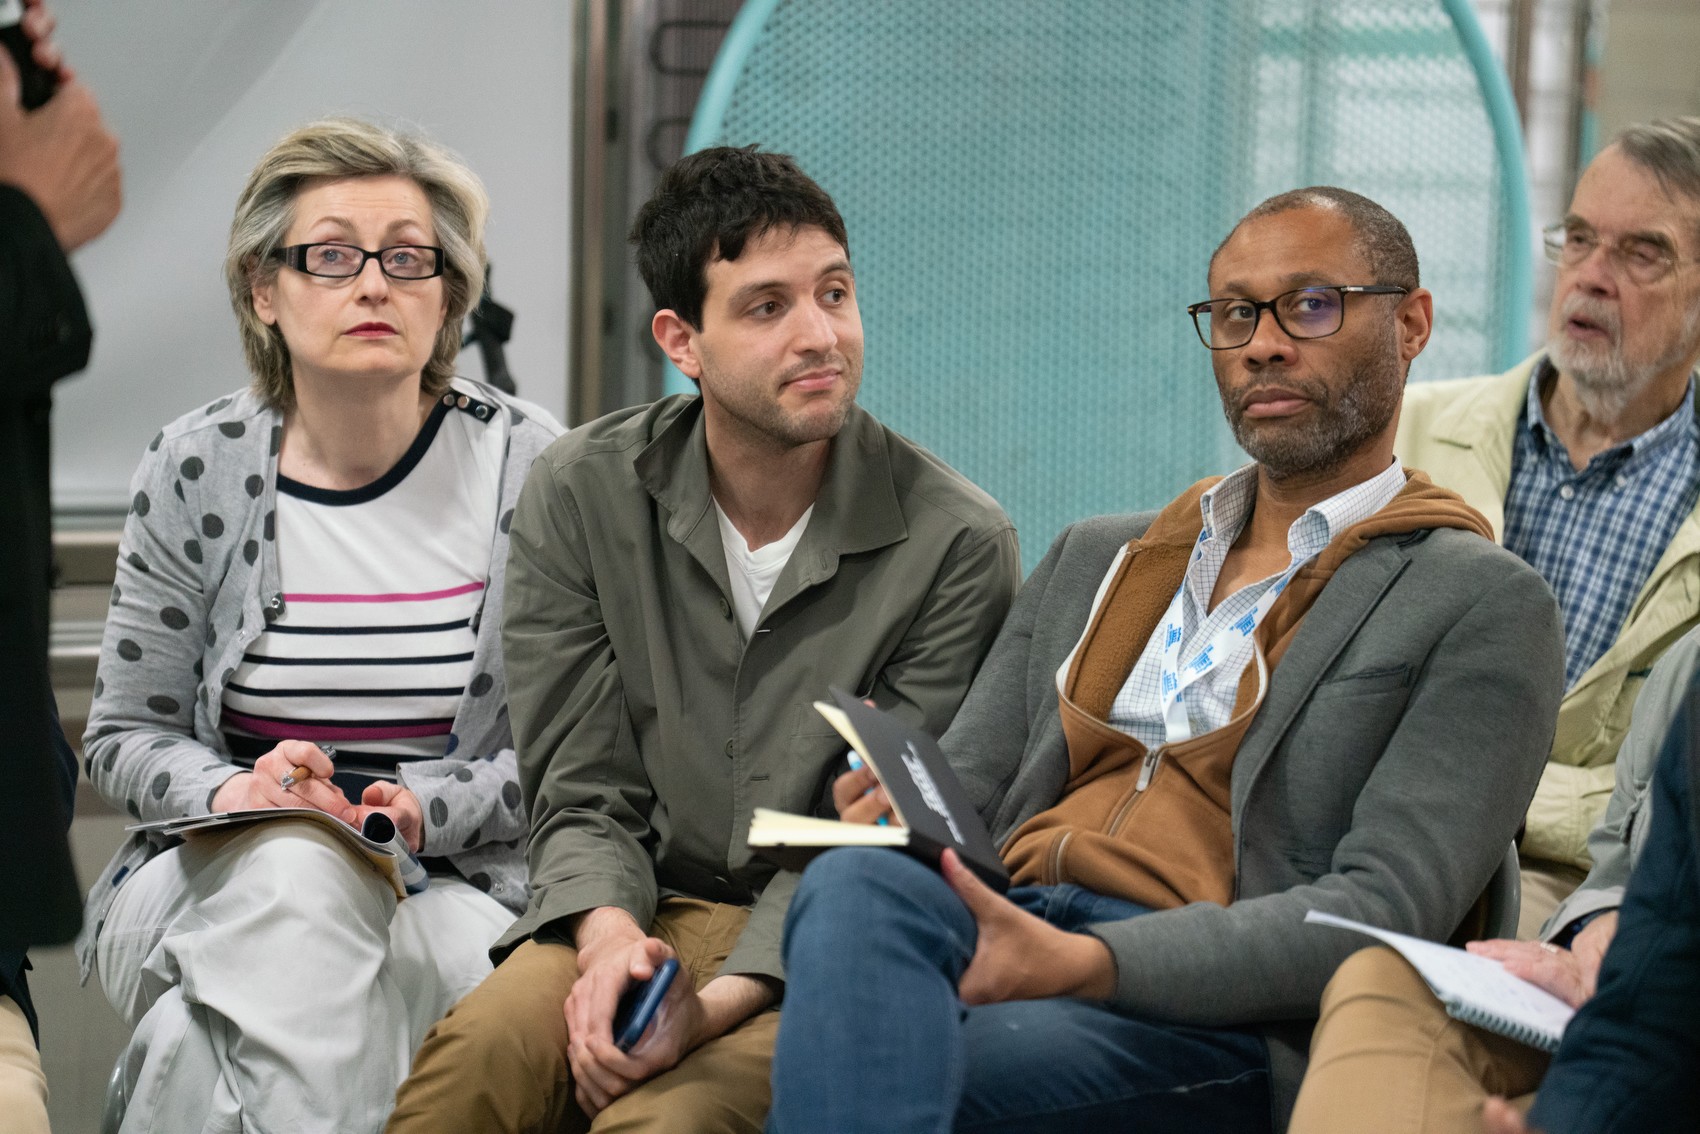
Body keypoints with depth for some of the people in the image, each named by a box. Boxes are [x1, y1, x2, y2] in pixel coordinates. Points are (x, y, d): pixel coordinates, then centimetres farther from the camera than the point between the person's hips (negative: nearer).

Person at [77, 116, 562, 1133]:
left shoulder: (530, 468, 1)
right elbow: (125, 734, 8)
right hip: (204, 884, 1)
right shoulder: (197, 472, 4)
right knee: (291, 866, -34)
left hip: (450, 889, -1)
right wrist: (224, 790, -13)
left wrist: (428, 808, -16)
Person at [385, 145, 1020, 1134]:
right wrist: (608, 935, -20)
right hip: (643, 909, 2)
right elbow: (583, 793, 3)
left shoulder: (957, 544, -8)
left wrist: (720, 1000, -23)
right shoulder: (583, 495, 1)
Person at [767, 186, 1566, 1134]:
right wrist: (896, 803, -4)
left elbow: (1383, 911, -5)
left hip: (1218, 1020, -5)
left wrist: (1087, 962, -19)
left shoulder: (1484, 605, 8)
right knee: (858, 885, -35)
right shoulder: (1093, 558, 29)